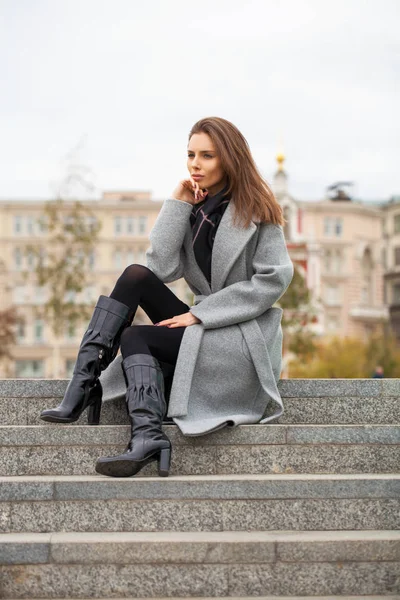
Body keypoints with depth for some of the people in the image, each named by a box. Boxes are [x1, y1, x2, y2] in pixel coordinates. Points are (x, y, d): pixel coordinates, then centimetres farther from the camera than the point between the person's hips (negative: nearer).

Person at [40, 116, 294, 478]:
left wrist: (201, 312, -16)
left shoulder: (256, 210, -4)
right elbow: (162, 269, -4)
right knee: (137, 276, -14)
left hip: (247, 337, -6)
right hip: (205, 327, 6)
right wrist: (177, 203, -8)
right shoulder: (192, 209, 11)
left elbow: (275, 279, -15)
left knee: (134, 337, -21)